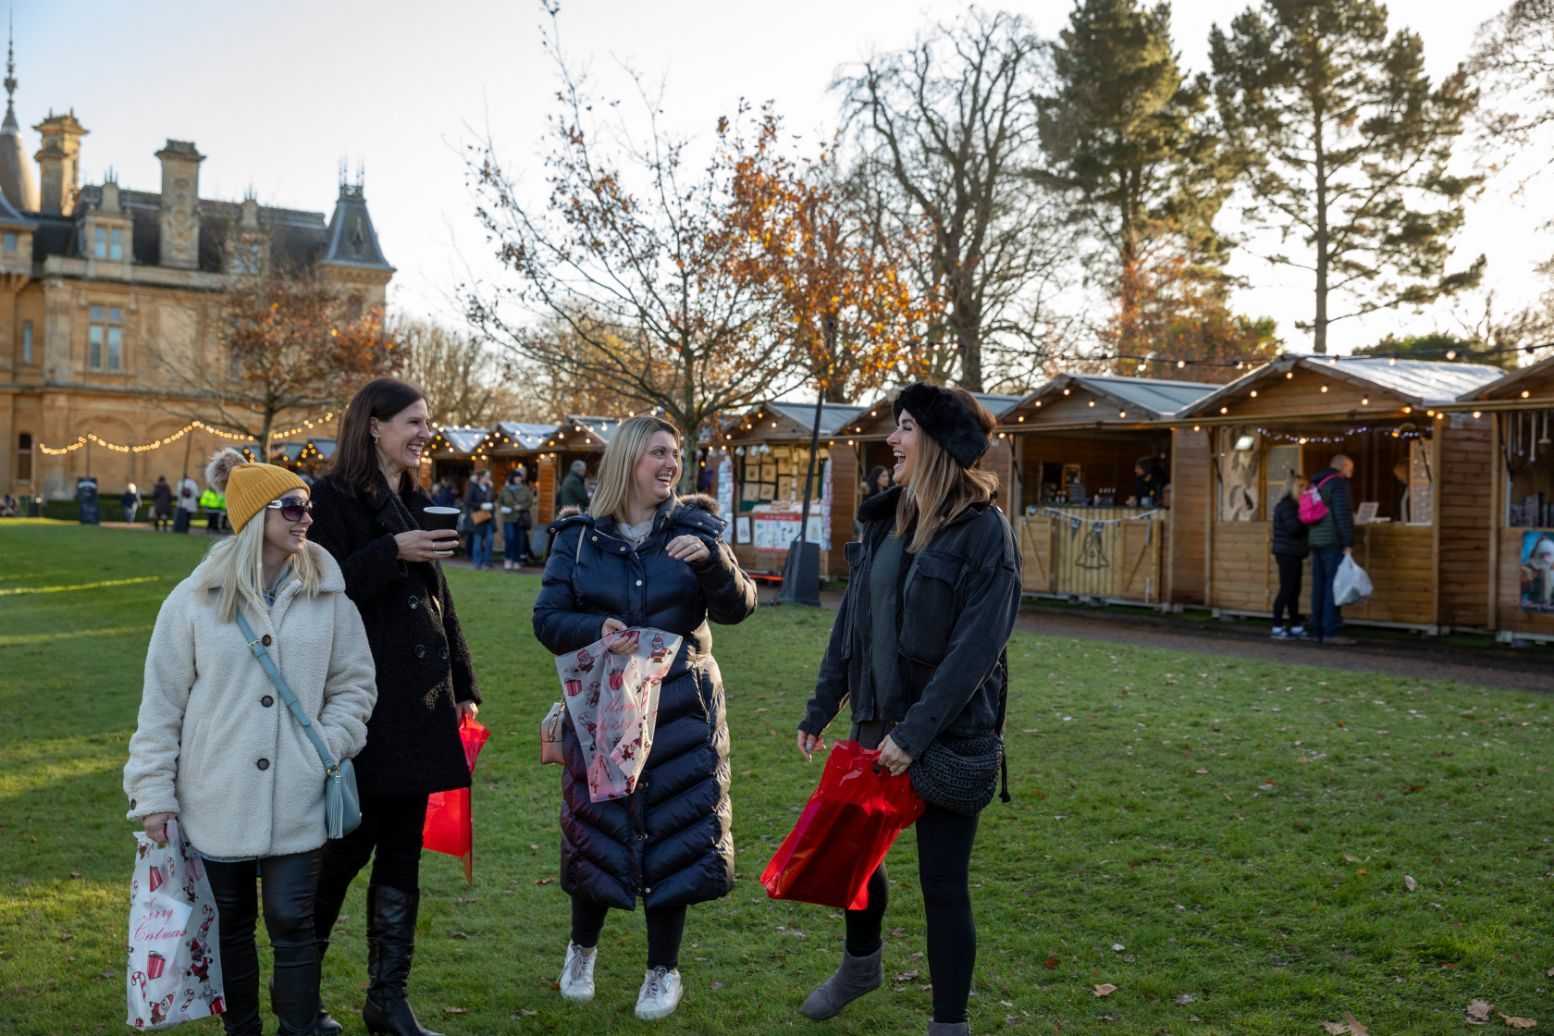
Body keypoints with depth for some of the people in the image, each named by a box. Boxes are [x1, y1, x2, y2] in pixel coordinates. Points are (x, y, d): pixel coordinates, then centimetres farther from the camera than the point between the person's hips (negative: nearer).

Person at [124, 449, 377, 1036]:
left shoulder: (328, 596, -2)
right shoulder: (196, 600, -4)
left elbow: (353, 684, 7)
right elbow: (162, 702, 0)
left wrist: (329, 746, -8)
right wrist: (153, 793, -1)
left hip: (297, 804, 0)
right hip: (217, 803, 1)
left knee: (292, 924, 3)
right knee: (232, 923, 15)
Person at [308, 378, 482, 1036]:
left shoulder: (417, 504, 15)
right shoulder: (334, 499, -6)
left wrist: (462, 685, 17)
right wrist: (393, 552, -22)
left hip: (419, 698, 7)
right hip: (364, 701, -7)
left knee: (403, 849, 10)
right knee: (349, 841, 0)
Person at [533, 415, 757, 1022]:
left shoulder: (693, 528, 0)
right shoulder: (580, 536, 1)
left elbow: (737, 608, -6)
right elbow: (547, 618, -1)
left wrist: (711, 558, -24)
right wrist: (595, 630, -21)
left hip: (680, 710, 0)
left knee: (674, 834, 4)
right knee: (597, 830, 9)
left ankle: (664, 970, 24)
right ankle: (582, 949, 36)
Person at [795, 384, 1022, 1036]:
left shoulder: (984, 531, -14)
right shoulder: (884, 522, 6)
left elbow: (976, 647, -19)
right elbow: (851, 621, 12)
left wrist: (916, 733, -23)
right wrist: (819, 709, 12)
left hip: (949, 732, -7)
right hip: (876, 722, 7)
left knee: (942, 882, 2)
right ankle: (861, 962, 47)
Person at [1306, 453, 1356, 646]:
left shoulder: (1316, 484, 20)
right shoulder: (1338, 483, -7)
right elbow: (1343, 515, -16)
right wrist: (1348, 543, -17)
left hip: (1315, 541, 9)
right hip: (1333, 543, -9)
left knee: (1320, 586, 9)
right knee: (1334, 585, -9)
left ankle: (1319, 630, 10)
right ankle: (1330, 631, -13)